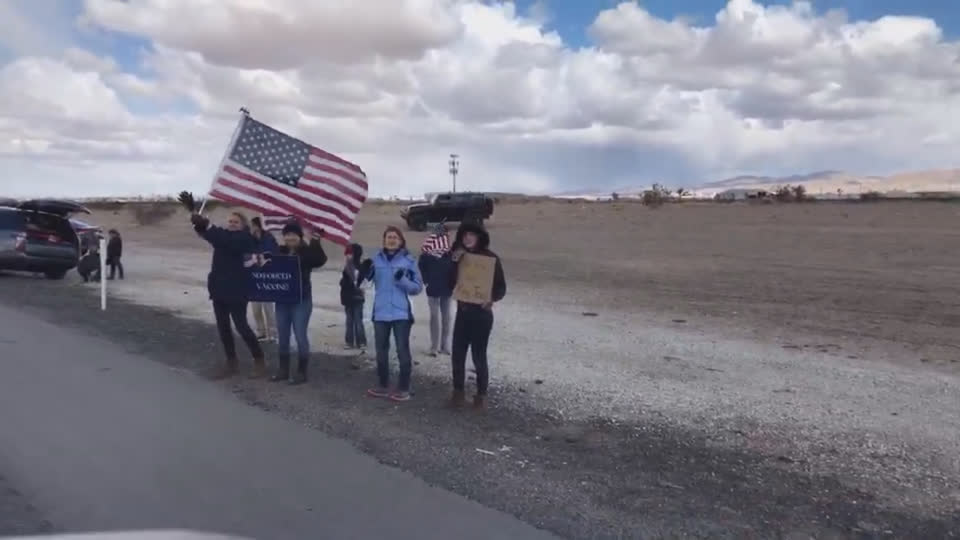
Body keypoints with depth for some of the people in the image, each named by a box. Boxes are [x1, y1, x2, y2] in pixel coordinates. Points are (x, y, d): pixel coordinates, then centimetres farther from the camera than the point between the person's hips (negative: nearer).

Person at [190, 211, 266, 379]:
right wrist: (199, 223, -26)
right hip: (219, 289, 7)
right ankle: (231, 363, 22)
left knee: (241, 326, -3)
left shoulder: (244, 238, -10)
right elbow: (208, 233, -5)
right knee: (223, 327, 11)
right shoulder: (223, 234, 11)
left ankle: (259, 361, 10)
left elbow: (227, 241, -28)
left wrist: (207, 225, -36)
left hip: (236, 290, -7)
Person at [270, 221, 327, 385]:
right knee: (282, 337, 12)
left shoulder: (307, 251, -7)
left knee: (300, 336, -2)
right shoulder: (280, 252, 8)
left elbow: (321, 260, -25)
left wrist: (315, 243, -36)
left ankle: (301, 372, 8)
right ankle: (283, 370, 24)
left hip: (301, 300, -6)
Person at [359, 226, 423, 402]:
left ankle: (404, 388, 6)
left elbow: (418, 287, -4)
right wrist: (364, 272, -18)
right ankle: (383, 385, 27)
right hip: (380, 313, 4)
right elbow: (366, 280, 3)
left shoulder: (409, 260, -3)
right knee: (381, 350, 14)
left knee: (403, 350, -3)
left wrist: (402, 280, -20)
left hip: (401, 313, -3)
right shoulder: (376, 259, 5)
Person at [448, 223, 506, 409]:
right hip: (463, 311, 4)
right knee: (457, 354, 4)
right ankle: (458, 391, 21)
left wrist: (492, 298, -26)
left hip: (481, 313, -4)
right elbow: (451, 284, 0)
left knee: (479, 355, 2)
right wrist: (454, 264, -12)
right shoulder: (459, 257, 5)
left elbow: (501, 287, -6)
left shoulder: (490, 258, -6)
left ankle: (481, 394, 17)